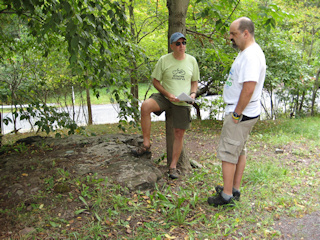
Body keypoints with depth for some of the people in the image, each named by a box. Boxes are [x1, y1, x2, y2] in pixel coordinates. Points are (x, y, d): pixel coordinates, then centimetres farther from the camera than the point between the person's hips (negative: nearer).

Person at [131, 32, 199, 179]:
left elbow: (195, 81, 14)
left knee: (179, 134, 2)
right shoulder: (164, 60, -3)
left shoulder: (191, 61, 5)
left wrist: (193, 93, -8)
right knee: (145, 106, -31)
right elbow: (155, 81, -1)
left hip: (183, 102, 2)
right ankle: (146, 144, -20)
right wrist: (168, 94, -15)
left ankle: (173, 166, 16)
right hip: (165, 97, -1)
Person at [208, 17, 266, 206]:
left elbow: (249, 88, -28)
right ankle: (235, 189, 29)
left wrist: (236, 114, -20)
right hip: (243, 113, 10)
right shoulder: (247, 52, 13)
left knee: (228, 153, -3)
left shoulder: (251, 55, -20)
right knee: (240, 151, 16)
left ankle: (227, 196, 8)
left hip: (241, 114, -10)